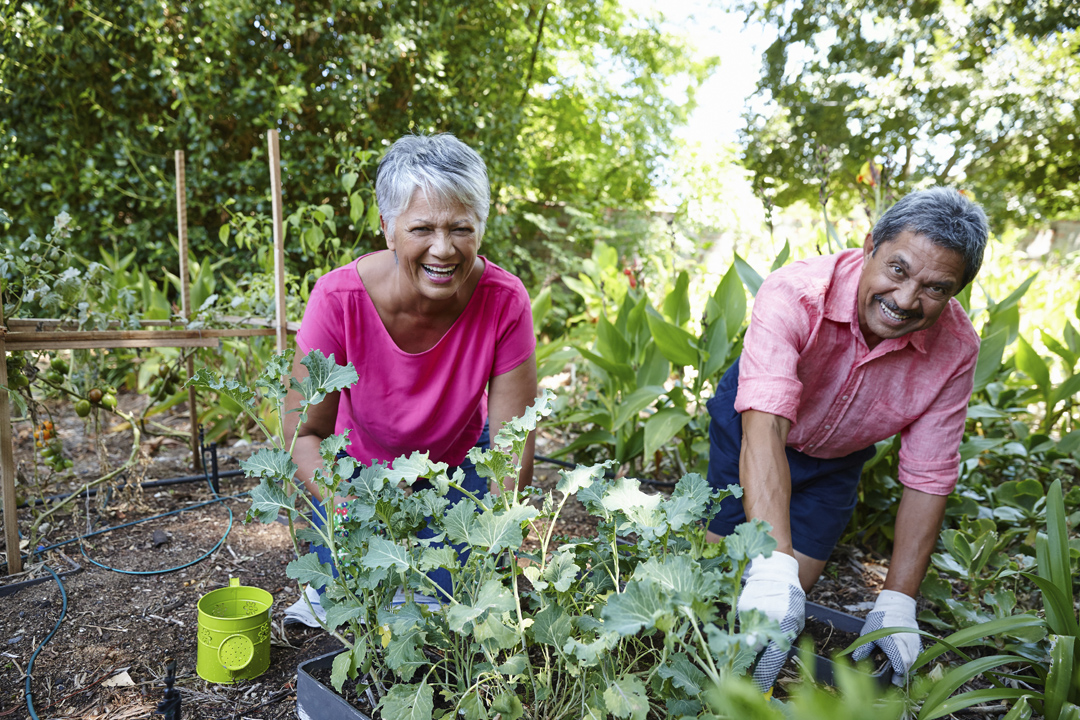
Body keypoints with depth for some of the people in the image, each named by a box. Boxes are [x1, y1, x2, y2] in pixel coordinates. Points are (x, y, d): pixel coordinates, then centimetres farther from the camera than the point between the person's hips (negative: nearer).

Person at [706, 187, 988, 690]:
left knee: (798, 581, 4)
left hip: (836, 456, 3)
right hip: (748, 426, -2)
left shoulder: (955, 349, -27)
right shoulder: (793, 296, -39)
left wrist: (897, 603, -23)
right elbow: (764, 428, -49)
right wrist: (773, 566, -59)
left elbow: (927, 480, -20)